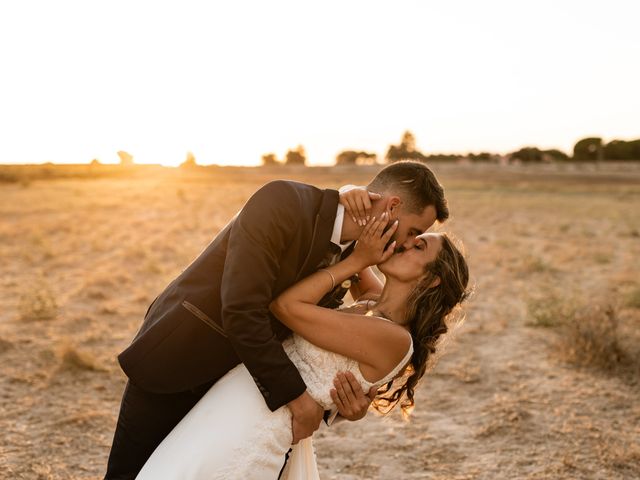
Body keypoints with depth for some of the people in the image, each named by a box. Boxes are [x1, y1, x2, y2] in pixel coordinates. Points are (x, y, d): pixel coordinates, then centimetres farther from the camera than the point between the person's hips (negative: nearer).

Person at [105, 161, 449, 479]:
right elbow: (241, 313, -30)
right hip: (174, 361, -6)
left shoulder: (349, 255, -1)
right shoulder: (283, 202, -25)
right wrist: (295, 395, -23)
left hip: (233, 377, 6)